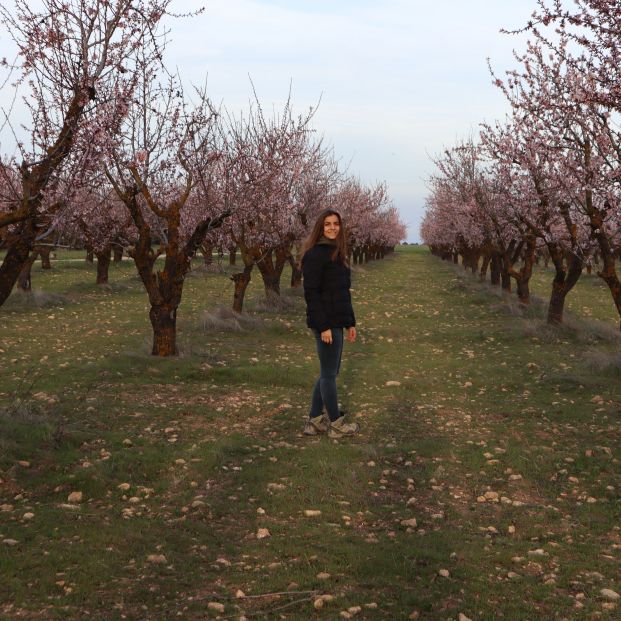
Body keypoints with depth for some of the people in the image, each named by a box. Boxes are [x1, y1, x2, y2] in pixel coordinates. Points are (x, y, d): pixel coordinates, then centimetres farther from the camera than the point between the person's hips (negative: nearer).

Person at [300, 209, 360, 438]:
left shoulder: (337, 253, 15)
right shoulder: (315, 254, -13)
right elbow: (311, 293, -17)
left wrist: (350, 323, 17)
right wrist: (323, 326, -21)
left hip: (337, 322, 9)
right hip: (326, 323, -9)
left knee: (328, 372, 14)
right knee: (329, 373, 2)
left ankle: (314, 421, 23)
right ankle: (336, 424, 13)